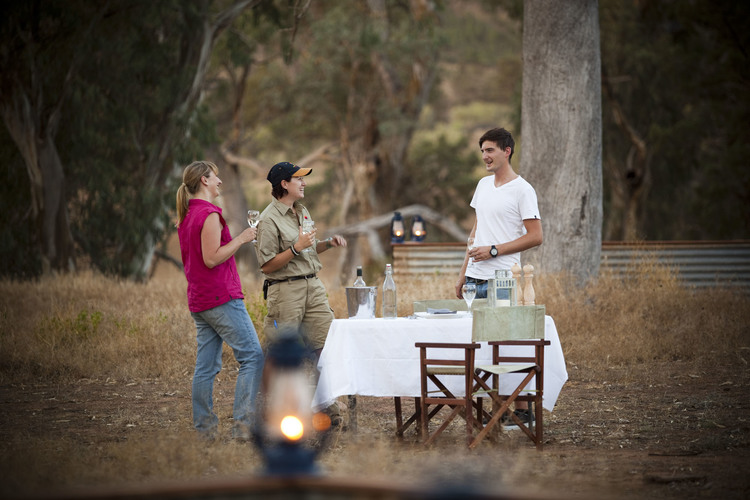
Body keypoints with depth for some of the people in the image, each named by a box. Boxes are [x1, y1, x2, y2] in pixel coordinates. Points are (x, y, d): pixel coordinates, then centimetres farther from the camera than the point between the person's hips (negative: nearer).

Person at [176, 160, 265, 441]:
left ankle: (204, 428, 8)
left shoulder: (187, 217, 15)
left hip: (199, 300, 9)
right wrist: (241, 239, -12)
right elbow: (212, 258, -19)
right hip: (221, 297, -9)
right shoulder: (210, 214, -14)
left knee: (206, 365, 9)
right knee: (253, 357, -8)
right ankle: (243, 425, -14)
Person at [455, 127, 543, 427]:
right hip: (475, 279, 7)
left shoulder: (522, 190, -7)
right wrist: (463, 273, 18)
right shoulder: (483, 185, 17)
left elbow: (535, 237, -10)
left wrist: (494, 251, -13)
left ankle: (522, 409, 0)